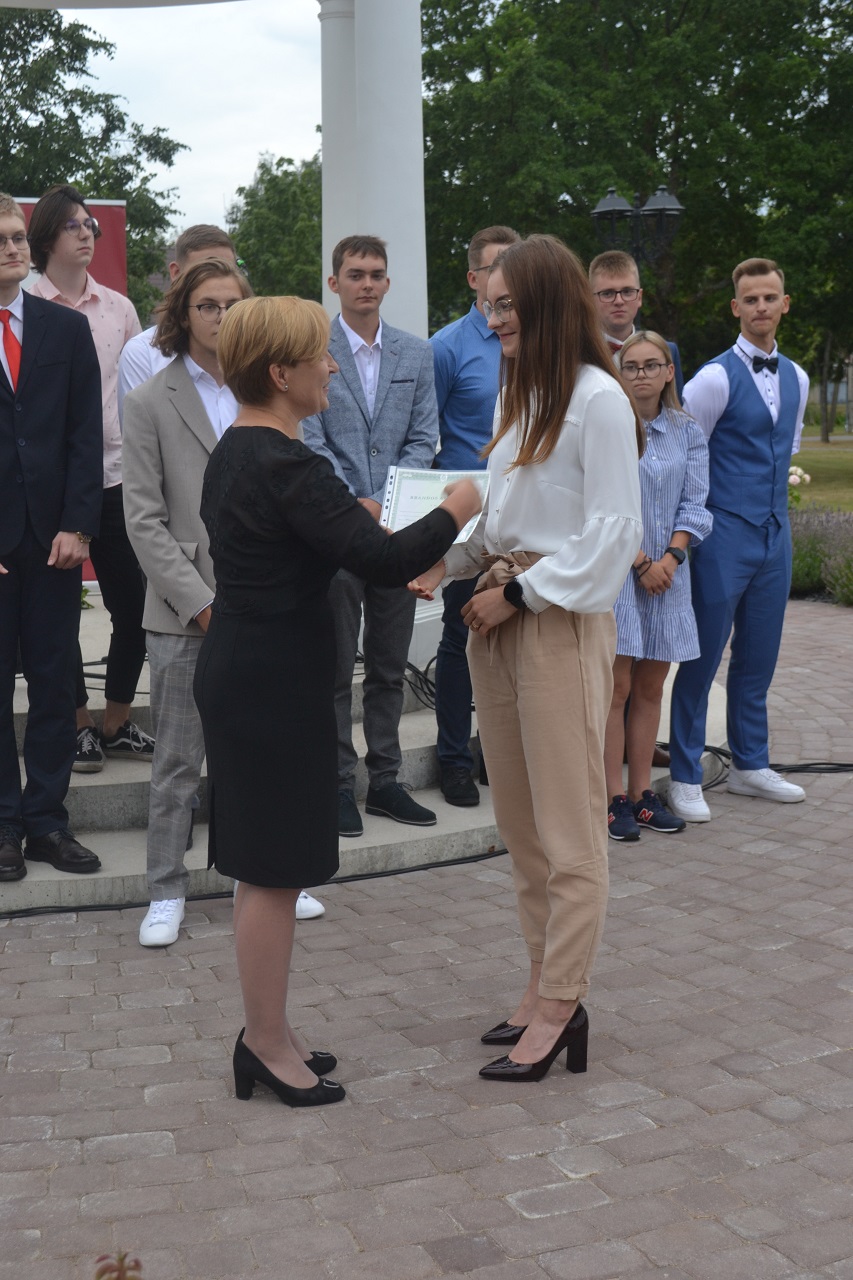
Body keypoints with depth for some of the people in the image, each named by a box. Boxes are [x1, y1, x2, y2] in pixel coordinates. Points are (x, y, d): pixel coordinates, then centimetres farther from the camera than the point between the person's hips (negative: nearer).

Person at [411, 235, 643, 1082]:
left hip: (561, 623, -8)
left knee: (567, 830, 0)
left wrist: (520, 593, -14)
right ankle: (546, 987, 24)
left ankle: (558, 1008, 8)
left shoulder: (596, 398, -10)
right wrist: (446, 559, 2)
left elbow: (613, 533, -14)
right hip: (498, 620, 8)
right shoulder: (516, 394, 15)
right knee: (519, 824, 13)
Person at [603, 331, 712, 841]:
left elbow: (694, 504, 6)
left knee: (651, 687, 8)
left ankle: (642, 794, 15)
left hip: (668, 570, 4)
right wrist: (641, 562, -11)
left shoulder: (688, 432, 9)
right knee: (616, 686, -3)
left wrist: (670, 557, -8)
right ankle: (615, 799, 2)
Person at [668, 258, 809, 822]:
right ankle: (686, 777, 7)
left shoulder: (796, 378, 10)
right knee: (703, 656, -1)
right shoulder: (716, 377, -11)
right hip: (725, 536, -6)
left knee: (758, 658, 14)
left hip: (776, 534, 6)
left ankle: (751, 765, 27)